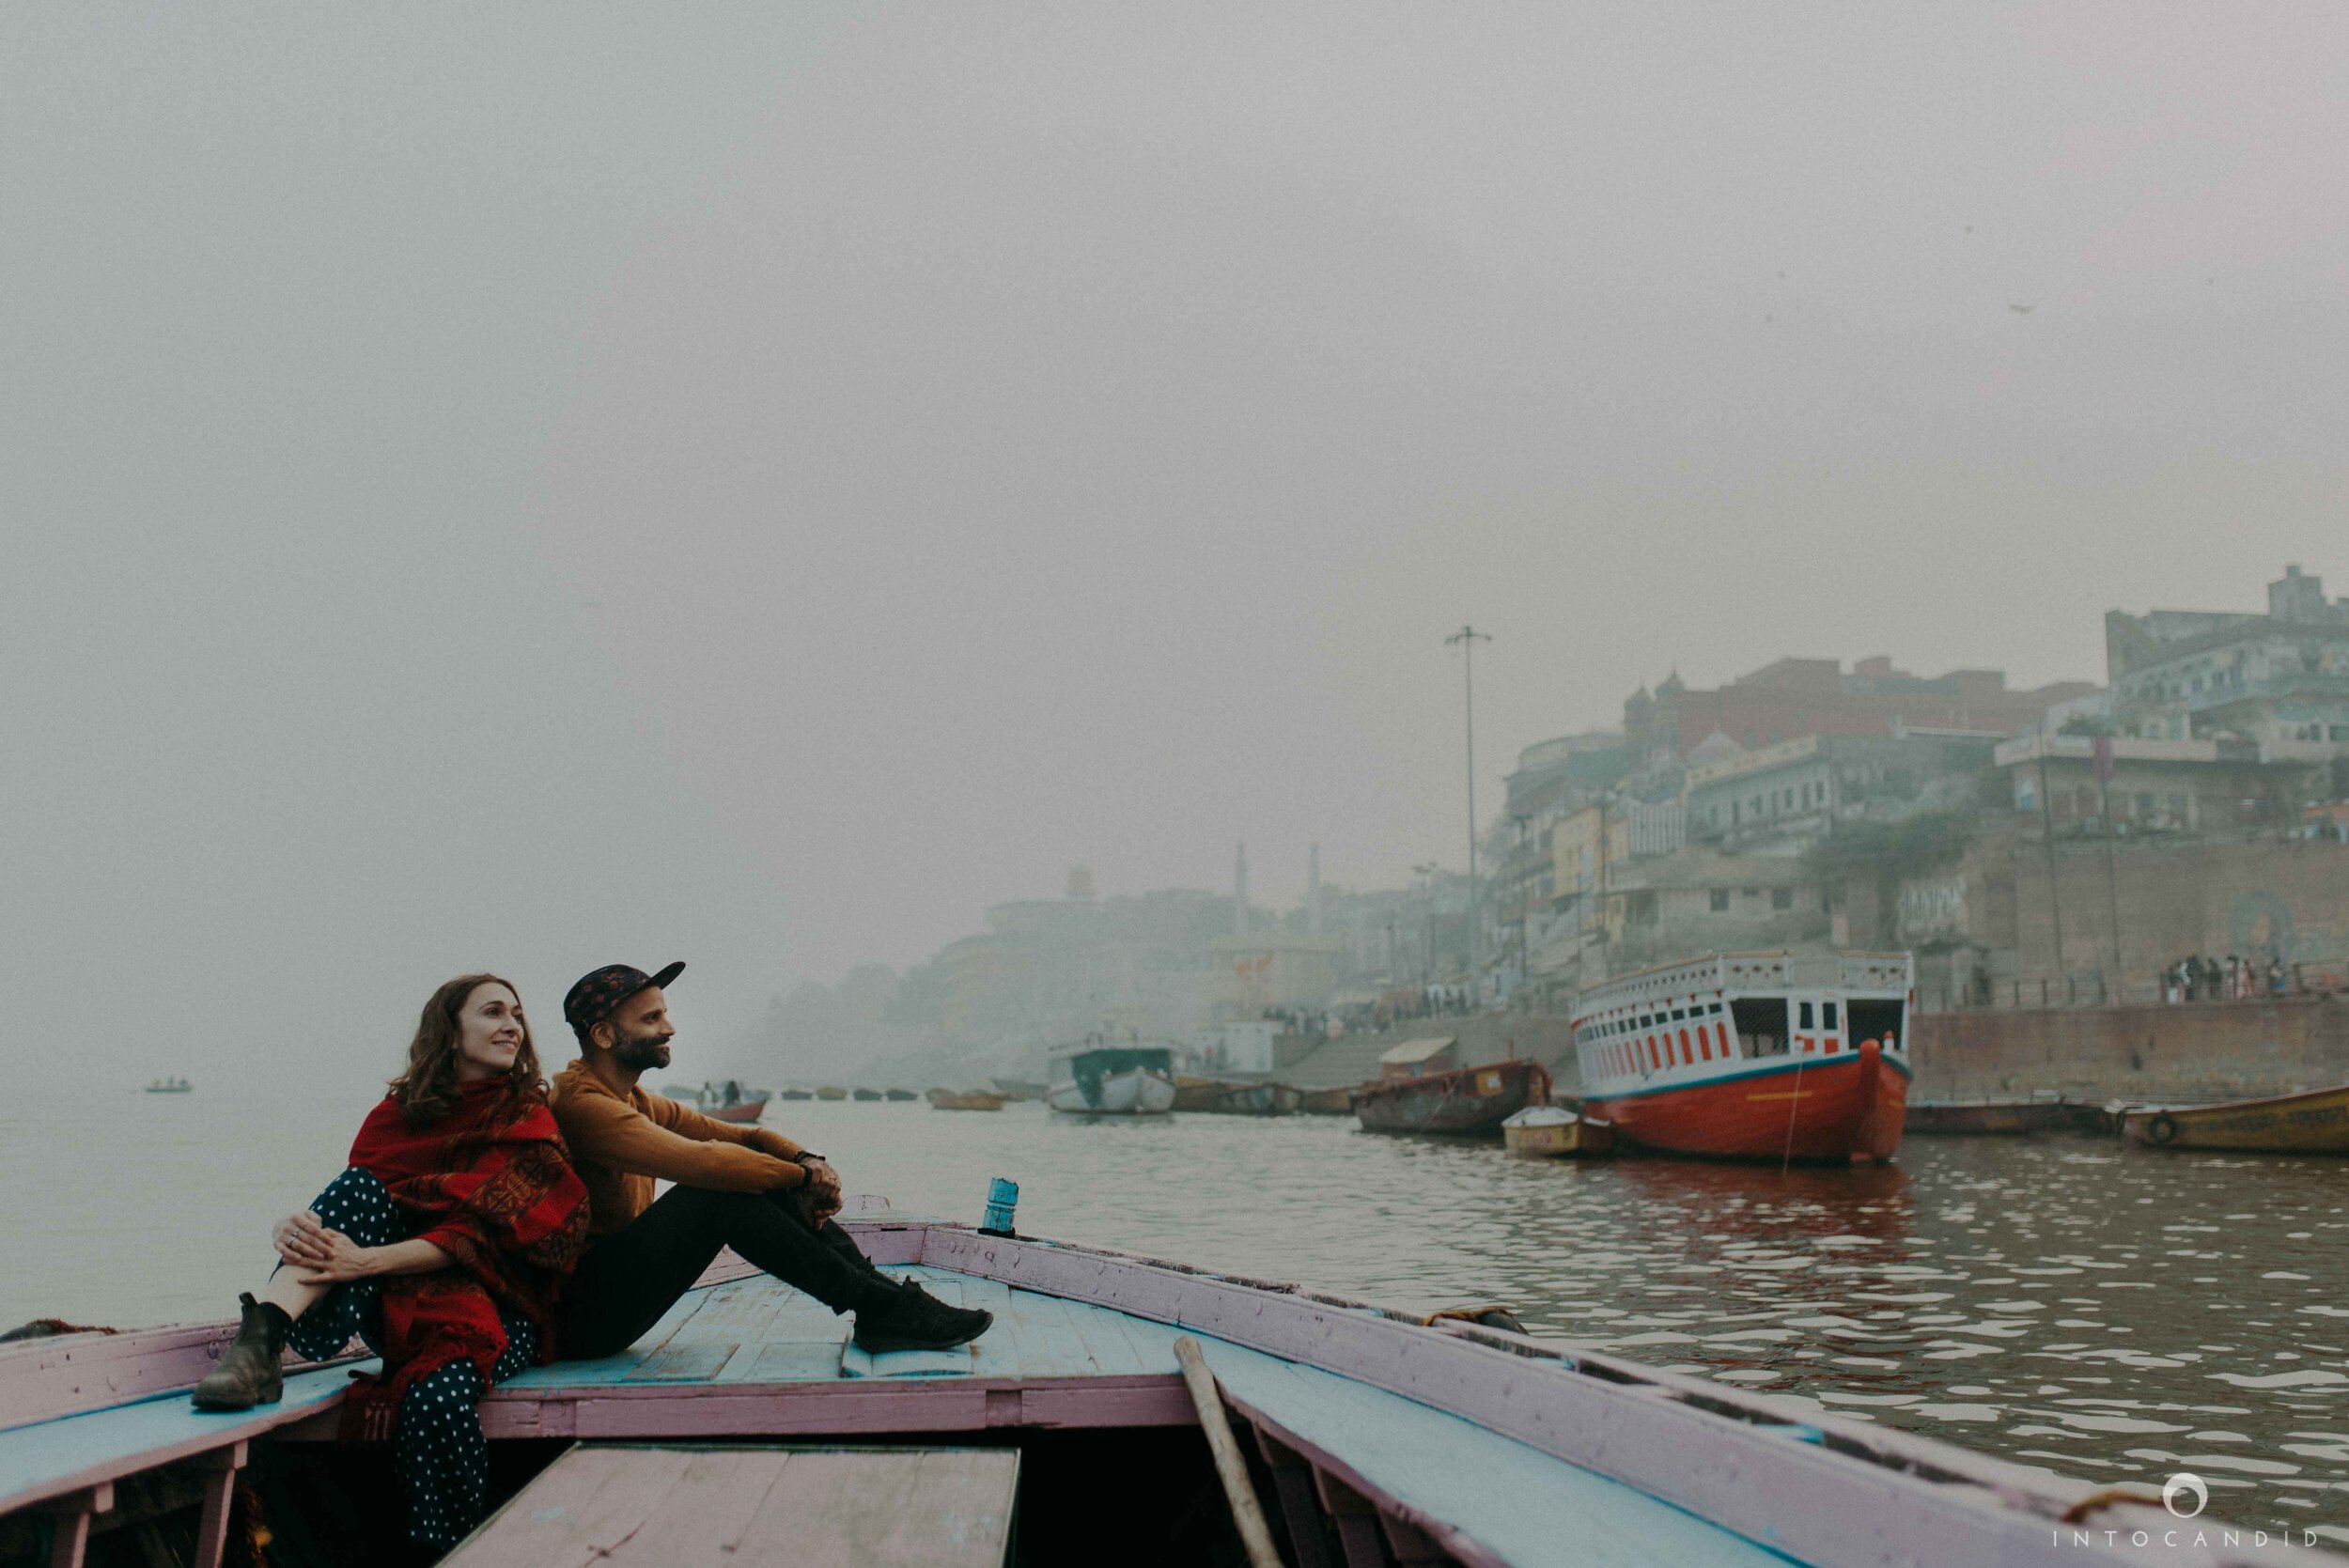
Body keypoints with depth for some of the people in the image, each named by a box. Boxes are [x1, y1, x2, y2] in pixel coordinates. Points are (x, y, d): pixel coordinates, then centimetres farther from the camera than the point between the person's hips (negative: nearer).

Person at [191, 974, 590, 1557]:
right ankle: (258, 1343, -38)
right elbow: (355, 1203, 0)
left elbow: (483, 1230, -15)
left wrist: (369, 1261, -27)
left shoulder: (529, 1120, -1)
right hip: (403, 1306, 3)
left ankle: (451, 1551, -20)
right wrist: (296, 1228, -24)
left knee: (440, 1395, -36)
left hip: (499, 1307, -3)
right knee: (361, 1187, -20)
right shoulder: (398, 1113, 9)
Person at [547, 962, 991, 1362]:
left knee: (752, 1167, -1)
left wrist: (807, 1161, -10)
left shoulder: (637, 1102, 14)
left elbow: (750, 1137, 11)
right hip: (579, 1310, -9)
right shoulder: (580, 1102, -17)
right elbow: (700, 1161, -28)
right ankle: (879, 1307, -20)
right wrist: (802, 1174, -17)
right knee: (721, 1191, -25)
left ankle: (883, 1294, -7)